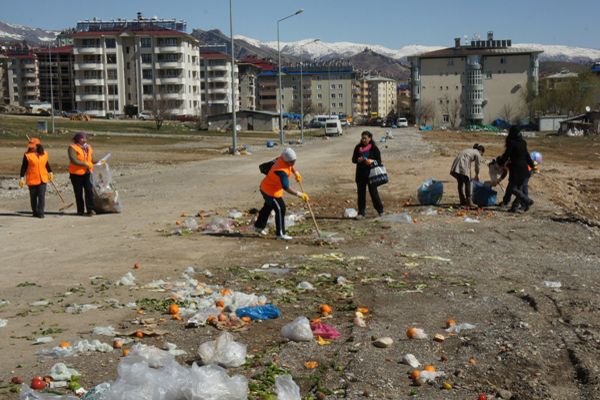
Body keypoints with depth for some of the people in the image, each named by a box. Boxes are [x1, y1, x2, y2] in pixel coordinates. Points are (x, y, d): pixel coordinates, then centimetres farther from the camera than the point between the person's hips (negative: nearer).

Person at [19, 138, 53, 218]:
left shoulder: (44, 154, 6)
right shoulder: (27, 155, -5)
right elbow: (23, 167, -5)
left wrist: (50, 172, 16)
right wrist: (22, 178, -10)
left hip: (42, 179, 2)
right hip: (32, 180, -2)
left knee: (42, 196, -8)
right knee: (33, 197, 8)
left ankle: (40, 213, -6)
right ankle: (35, 212, 22)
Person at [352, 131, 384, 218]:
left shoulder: (374, 148, -3)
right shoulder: (358, 147, 6)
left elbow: (379, 161, -3)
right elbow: (353, 159, 9)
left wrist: (372, 161, -22)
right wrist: (358, 160, -13)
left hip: (371, 174, -3)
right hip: (360, 174, 3)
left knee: (373, 192, -1)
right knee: (361, 193, 5)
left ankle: (380, 210, 15)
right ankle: (361, 213, 13)